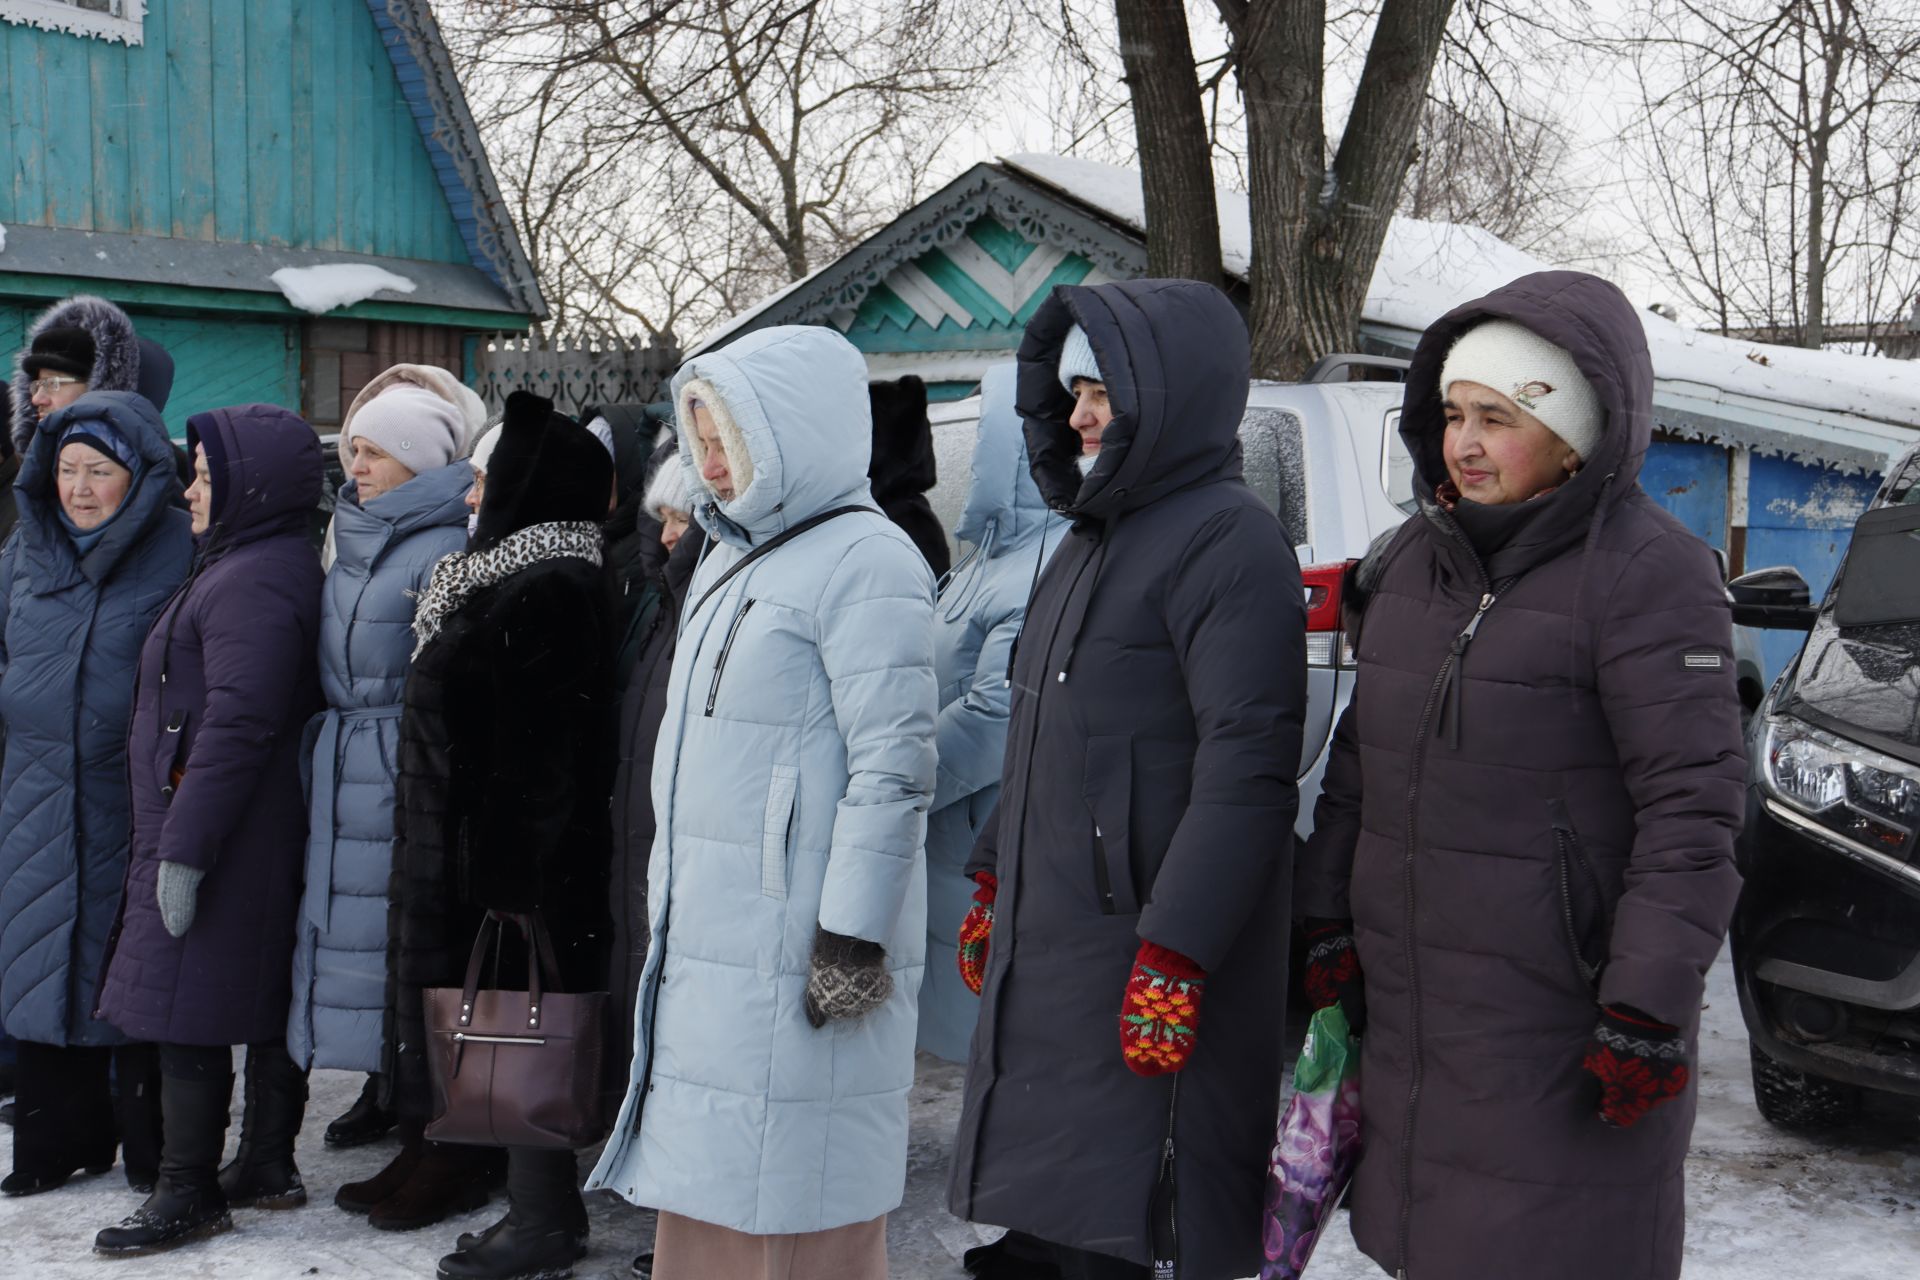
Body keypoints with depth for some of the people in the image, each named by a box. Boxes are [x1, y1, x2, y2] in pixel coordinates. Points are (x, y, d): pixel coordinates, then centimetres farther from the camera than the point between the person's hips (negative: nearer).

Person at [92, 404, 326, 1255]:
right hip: (264, 832, 10)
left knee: (185, 1005, -4)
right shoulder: (273, 565, 14)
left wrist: (183, 849, -22)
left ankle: (189, 1192, 3)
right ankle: (269, 1161, 24)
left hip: (221, 829, -10)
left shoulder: (253, 583, -18)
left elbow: (236, 726, -24)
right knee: (267, 1002, 14)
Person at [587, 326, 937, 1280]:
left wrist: (850, 938, -19)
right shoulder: (731, 558, 18)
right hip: (709, 936, 9)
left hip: (800, 945, -9)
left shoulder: (863, 561, -12)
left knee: (798, 1202, -2)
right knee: (709, 1195, 14)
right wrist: (667, 892, 21)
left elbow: (894, 770, -18)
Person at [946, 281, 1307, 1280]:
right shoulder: (1092, 538, 18)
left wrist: (1172, 958, -24)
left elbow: (1246, 768, -21)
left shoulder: (1229, 540, -12)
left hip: (1156, 968, -9)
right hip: (1050, 948, 9)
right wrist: (992, 881, 24)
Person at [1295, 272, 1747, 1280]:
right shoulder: (1416, 555, 10)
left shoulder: (1647, 573, -13)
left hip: (1561, 1019, -7)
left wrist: (1649, 1016, -17)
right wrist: (1330, 919, 15)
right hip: (1409, 1006, 7)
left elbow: (1693, 810, -15)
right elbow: (1361, 752, 18)